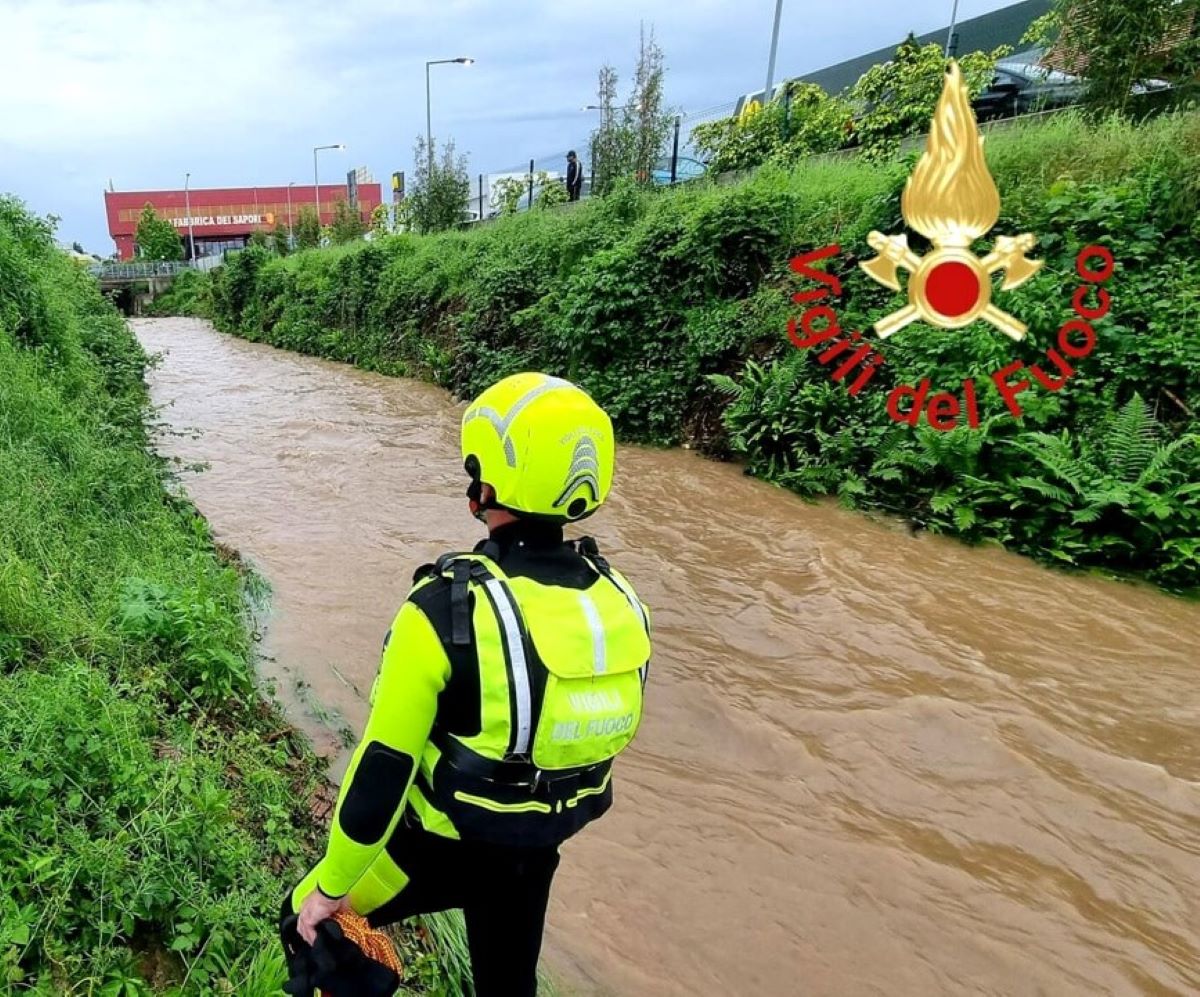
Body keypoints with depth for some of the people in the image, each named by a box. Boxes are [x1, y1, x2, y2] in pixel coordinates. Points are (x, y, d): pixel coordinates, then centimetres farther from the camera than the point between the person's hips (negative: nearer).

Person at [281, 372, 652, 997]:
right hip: (536, 852, 5)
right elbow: (600, 735, 2)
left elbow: (381, 770, -22)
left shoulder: (446, 607, -28)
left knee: (310, 921, 22)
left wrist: (331, 886, -6)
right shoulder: (621, 603, -12)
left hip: (440, 848, -4)